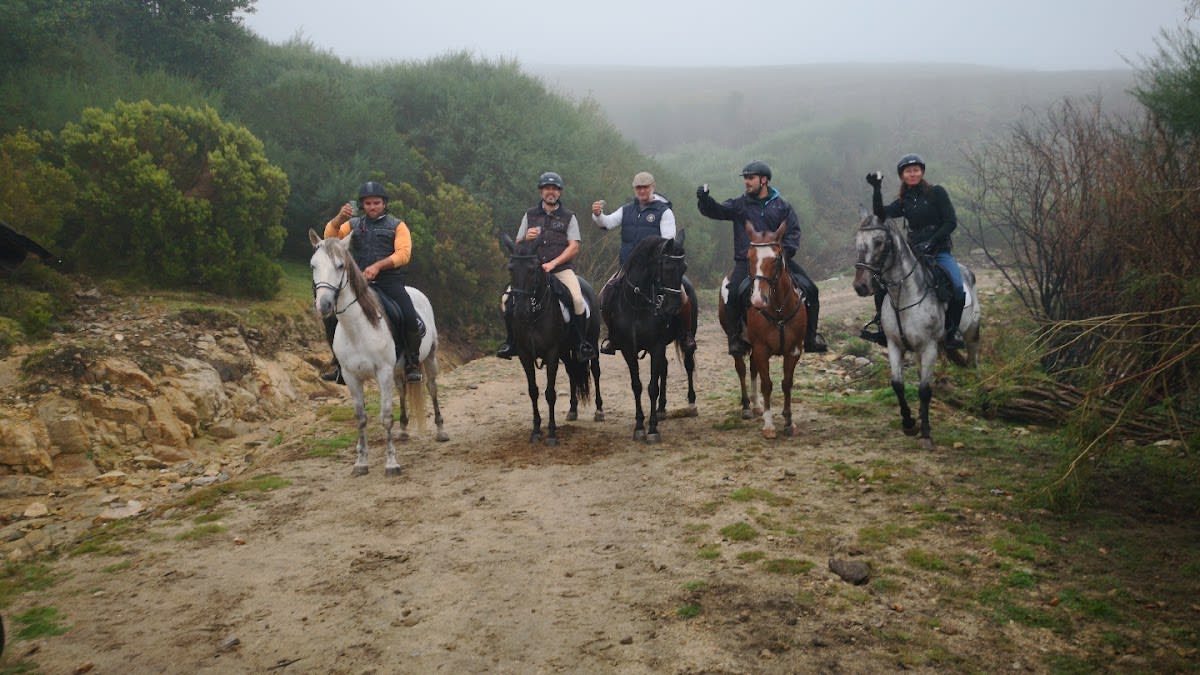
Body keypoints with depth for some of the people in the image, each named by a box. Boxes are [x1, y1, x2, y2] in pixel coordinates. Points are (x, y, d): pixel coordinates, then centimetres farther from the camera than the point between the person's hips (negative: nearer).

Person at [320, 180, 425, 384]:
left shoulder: (397, 226, 9)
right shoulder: (353, 225, 17)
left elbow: (403, 254, -5)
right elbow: (330, 236, 1)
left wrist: (378, 266, -19)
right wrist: (339, 218, -18)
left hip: (389, 281, -3)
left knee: (410, 318, -24)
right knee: (332, 317, -11)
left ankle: (412, 363, -5)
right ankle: (339, 363, 4)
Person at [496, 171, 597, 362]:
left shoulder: (568, 217, 9)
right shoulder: (530, 215, 15)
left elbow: (574, 248, 0)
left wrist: (553, 263, -14)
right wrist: (527, 238, -9)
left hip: (561, 268, -2)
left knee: (577, 299, -29)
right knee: (508, 298, -18)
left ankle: (583, 343, -13)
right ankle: (511, 341, 0)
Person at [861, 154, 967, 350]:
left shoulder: (936, 192, 0)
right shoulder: (903, 202, 11)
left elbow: (951, 222, -6)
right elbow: (881, 215, -6)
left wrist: (931, 242, -18)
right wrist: (876, 190, -13)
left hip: (940, 251, -4)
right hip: (913, 253, 4)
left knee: (958, 286, -27)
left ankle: (952, 332, -11)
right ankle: (881, 325, -1)